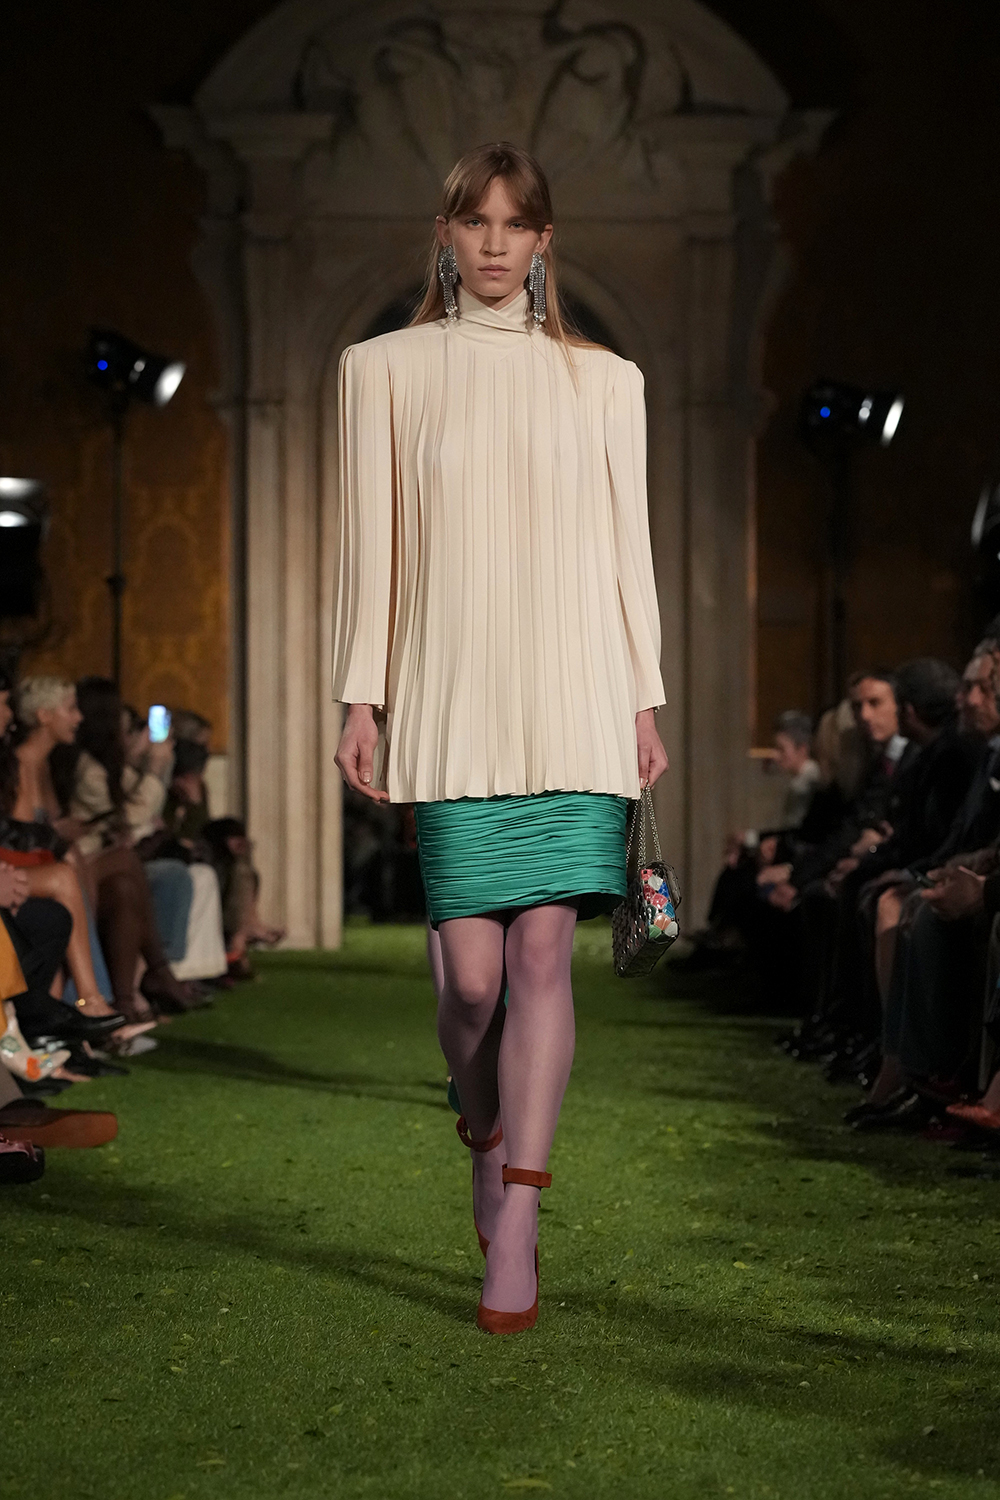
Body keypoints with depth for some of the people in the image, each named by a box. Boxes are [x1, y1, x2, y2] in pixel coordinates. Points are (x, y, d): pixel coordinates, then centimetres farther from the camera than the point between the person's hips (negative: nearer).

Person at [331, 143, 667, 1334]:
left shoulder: (604, 381, 11)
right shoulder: (386, 370, 9)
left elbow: (627, 547, 11)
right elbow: (370, 543, 6)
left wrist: (645, 702, 7)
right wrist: (361, 699, 0)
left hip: (572, 699, 1)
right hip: (452, 703, 0)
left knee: (542, 949, -9)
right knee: (473, 972, -4)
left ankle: (514, 1232, -6)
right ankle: (488, 1142, 27)